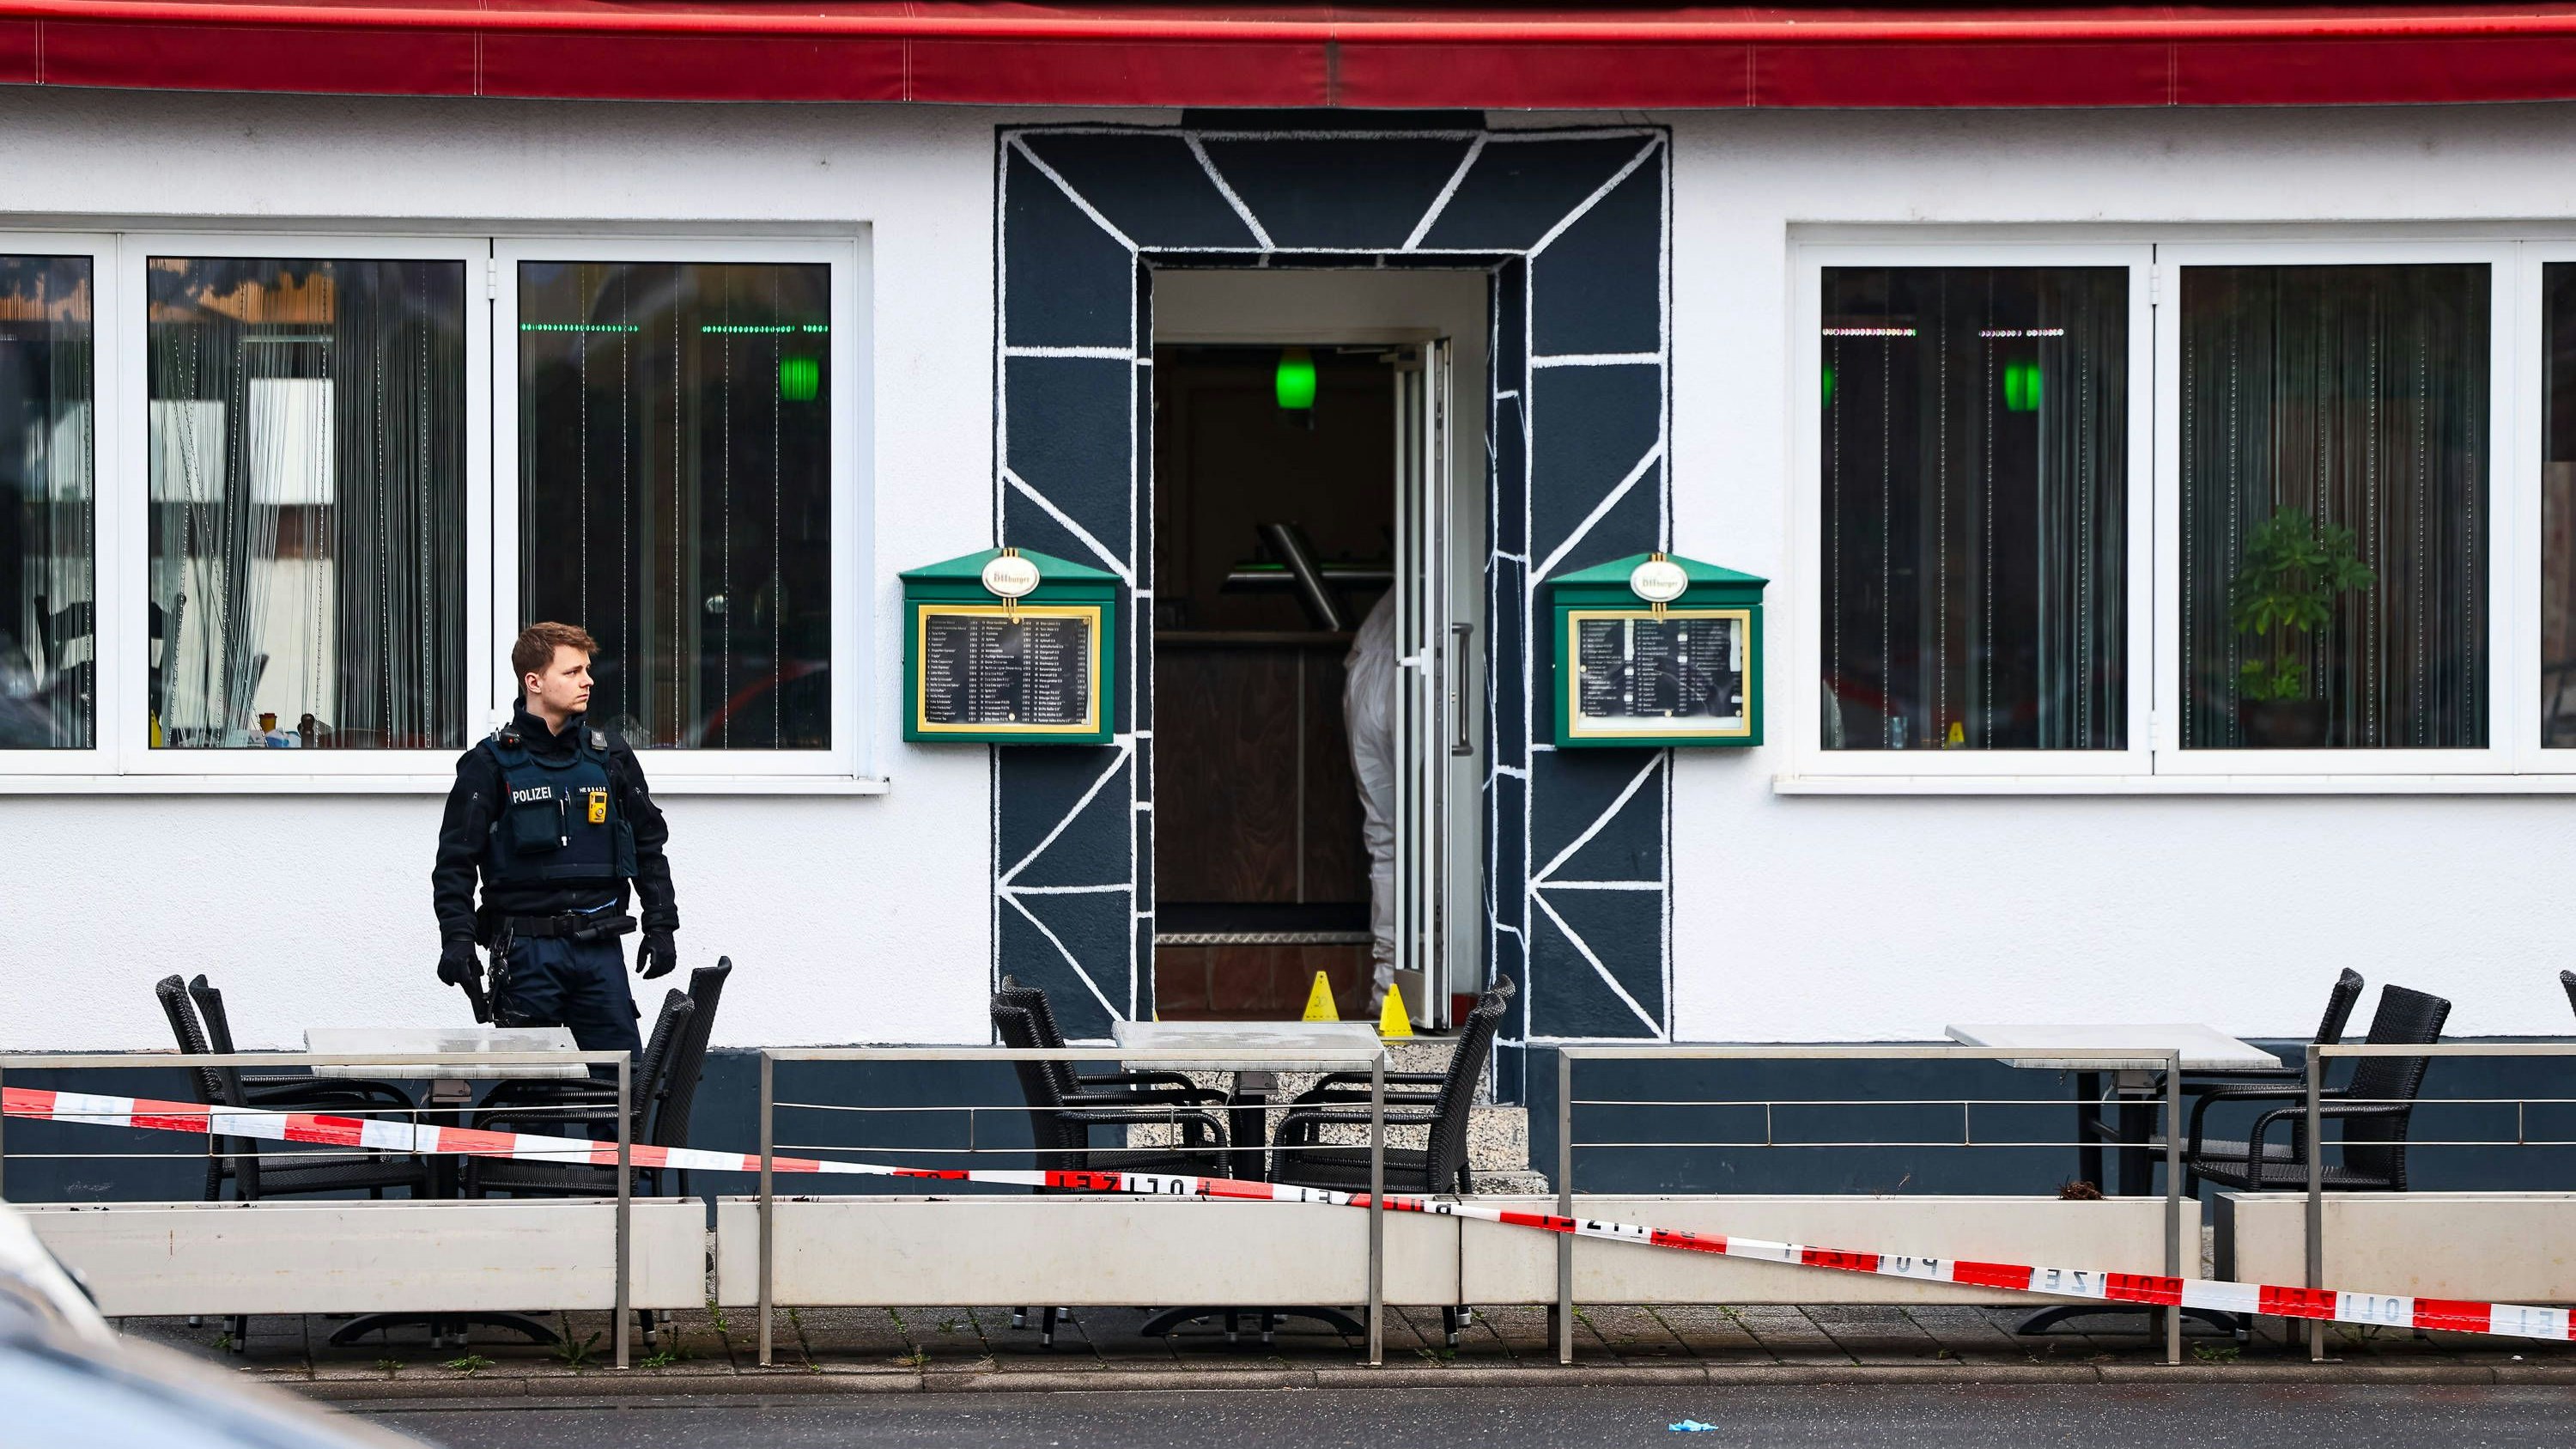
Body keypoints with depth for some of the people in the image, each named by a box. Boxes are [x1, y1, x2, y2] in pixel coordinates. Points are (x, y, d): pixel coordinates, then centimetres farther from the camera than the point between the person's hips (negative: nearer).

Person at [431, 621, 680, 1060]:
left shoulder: (610, 756, 10)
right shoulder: (491, 764, -1)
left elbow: (649, 843, 17)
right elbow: (455, 861, -1)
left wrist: (661, 925, 11)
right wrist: (457, 938, -11)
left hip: (599, 945, 3)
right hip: (527, 949, -3)